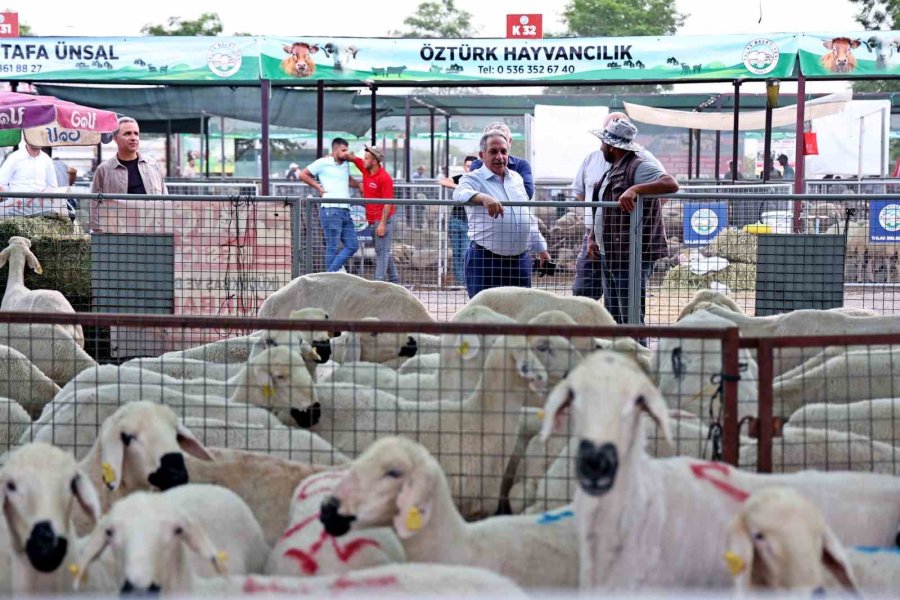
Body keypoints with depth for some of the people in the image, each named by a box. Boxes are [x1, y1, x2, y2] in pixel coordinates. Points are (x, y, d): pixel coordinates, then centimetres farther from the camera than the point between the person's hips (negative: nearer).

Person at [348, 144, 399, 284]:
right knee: (384, 251, 14)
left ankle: (379, 281, -12)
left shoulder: (384, 178, -18)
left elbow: (388, 203, -19)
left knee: (382, 251, -9)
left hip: (382, 218, -9)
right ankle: (394, 280, 21)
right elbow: (352, 157, 17)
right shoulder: (365, 169, 5)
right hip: (373, 219, 9)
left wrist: (382, 223, -22)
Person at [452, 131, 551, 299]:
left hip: (520, 260, 6)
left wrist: (541, 249, 24)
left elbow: (529, 218, 24)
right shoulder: (473, 179, -2)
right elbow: (460, 194, -26)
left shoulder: (516, 178, 16)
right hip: (485, 260, -6)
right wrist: (483, 197, -45)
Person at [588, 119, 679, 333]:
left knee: (631, 318, -9)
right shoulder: (614, 170, 17)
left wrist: (634, 189, -36)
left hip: (631, 257, -10)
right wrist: (593, 237, 20)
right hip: (610, 255, 10)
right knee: (613, 317, 15)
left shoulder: (639, 168, -13)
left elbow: (671, 184, -28)